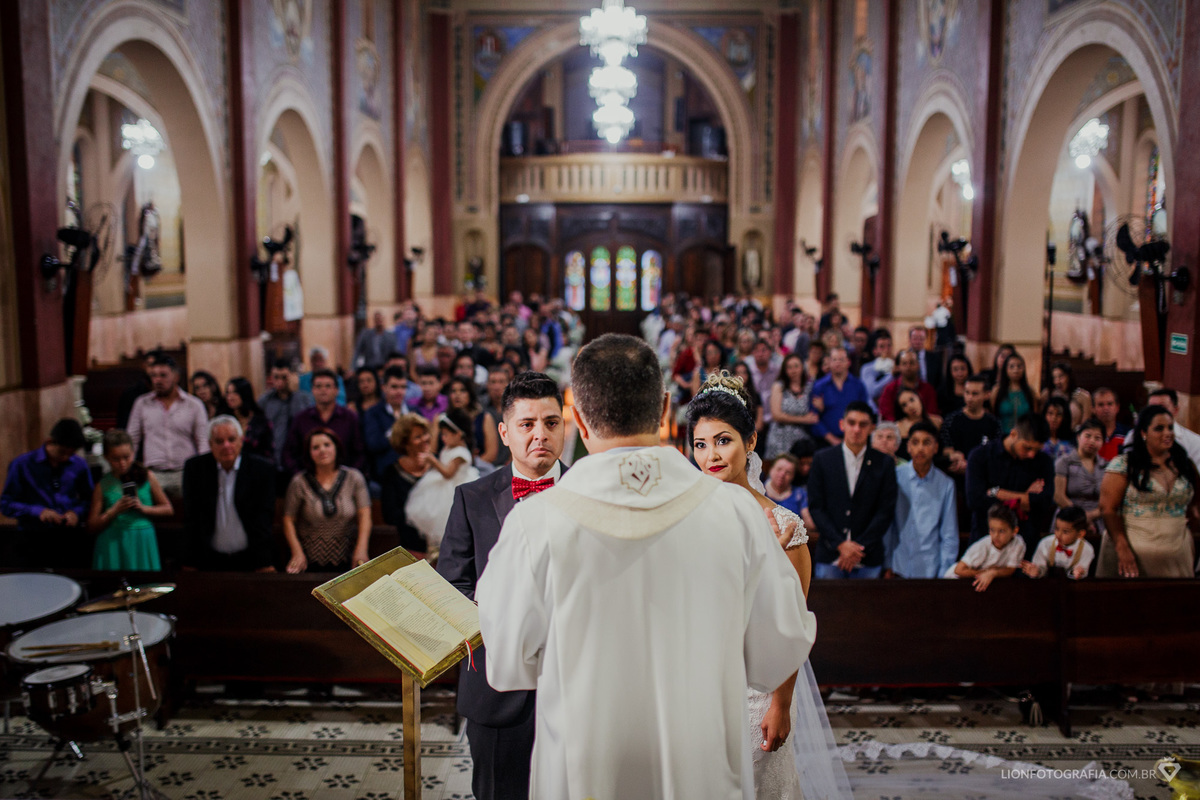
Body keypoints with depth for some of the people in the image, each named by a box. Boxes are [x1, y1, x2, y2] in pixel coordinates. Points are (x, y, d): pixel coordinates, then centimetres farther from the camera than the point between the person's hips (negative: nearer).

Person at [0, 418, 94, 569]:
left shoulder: (79, 465, 6)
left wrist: (77, 512, -7)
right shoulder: (22, 465, -1)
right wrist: (37, 511, -15)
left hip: (71, 539, 2)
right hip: (33, 543, -2)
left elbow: (89, 500, 15)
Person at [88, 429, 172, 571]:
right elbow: (92, 526, 2)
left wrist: (144, 508, -5)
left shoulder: (146, 477, 5)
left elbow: (168, 509, 9)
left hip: (142, 542, 1)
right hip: (113, 544, -1)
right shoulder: (103, 485, 3)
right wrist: (114, 511, -12)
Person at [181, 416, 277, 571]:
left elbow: (263, 521, -4)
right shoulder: (194, 468, 2)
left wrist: (264, 565, -10)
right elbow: (191, 519, 2)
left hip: (248, 560, -1)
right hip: (210, 560, 1)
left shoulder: (262, 470, -2)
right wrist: (190, 564, -3)